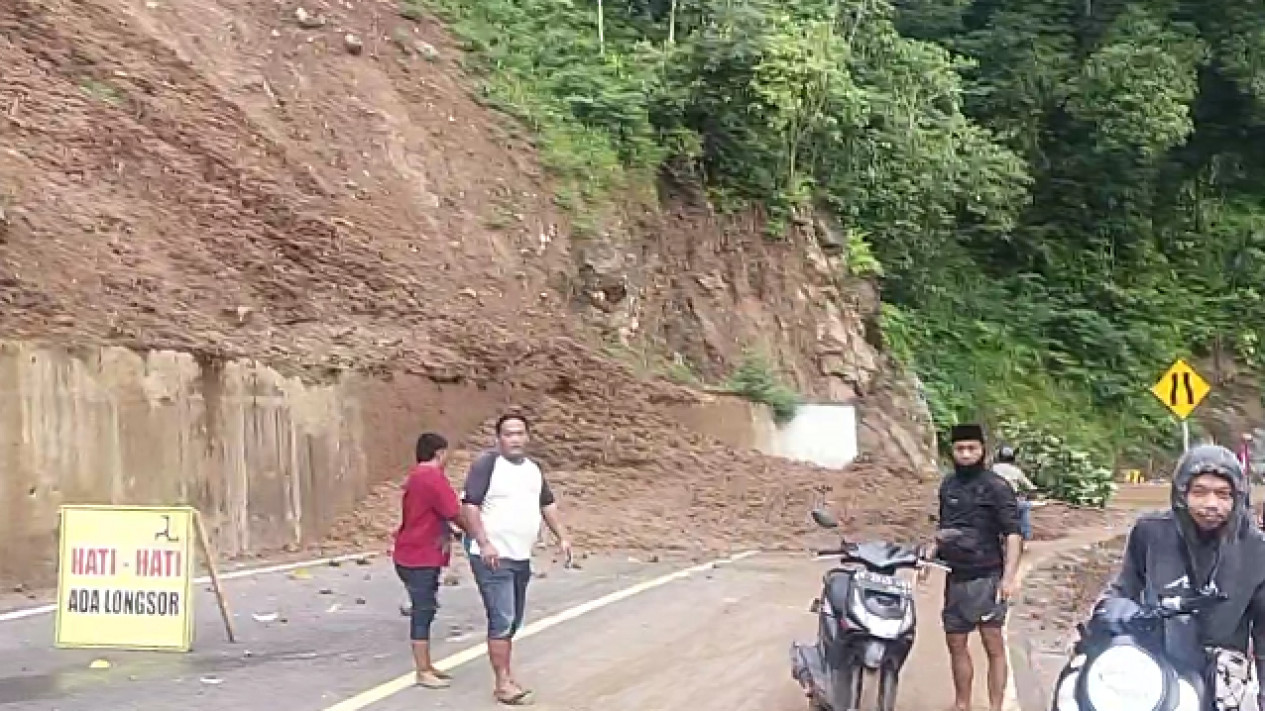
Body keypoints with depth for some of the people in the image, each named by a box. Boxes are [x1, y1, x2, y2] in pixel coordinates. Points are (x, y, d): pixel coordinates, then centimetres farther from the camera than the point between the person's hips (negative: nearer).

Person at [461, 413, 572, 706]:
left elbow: (548, 504, 21)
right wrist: (484, 543, -25)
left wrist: (563, 537, 11)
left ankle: (506, 676, 24)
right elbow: (470, 505, -17)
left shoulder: (533, 468, 11)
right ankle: (503, 684, -5)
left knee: (513, 621, 14)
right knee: (502, 620, -10)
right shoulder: (486, 464, -12)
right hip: (493, 556, -8)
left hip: (521, 558, 8)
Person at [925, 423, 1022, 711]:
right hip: (954, 577, 7)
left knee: (993, 644, -4)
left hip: (986, 578, -7)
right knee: (956, 643, 14)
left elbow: (1012, 534, -12)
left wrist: (1009, 576, -22)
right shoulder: (948, 485, 12)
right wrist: (930, 553, 8)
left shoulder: (997, 487, -8)